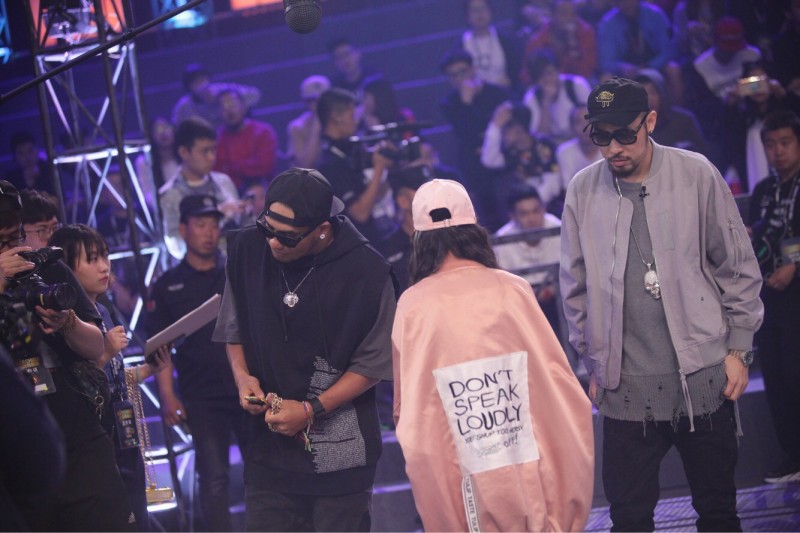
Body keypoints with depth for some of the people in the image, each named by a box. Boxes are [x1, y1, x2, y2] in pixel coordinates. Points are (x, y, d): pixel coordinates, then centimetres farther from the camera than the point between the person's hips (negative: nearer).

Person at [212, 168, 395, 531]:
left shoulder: (365, 271, -12)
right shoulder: (247, 250, -1)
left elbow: (373, 363, -6)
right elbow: (233, 328, 15)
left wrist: (311, 410, -14)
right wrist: (242, 375, -4)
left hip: (340, 454, -3)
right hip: (269, 446, 3)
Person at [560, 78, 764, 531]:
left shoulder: (696, 175, -3)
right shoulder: (583, 191, 1)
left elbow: (738, 268, 2)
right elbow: (577, 289, 10)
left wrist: (738, 350, 0)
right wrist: (594, 365, 9)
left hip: (703, 377, -1)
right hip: (626, 387, 1)